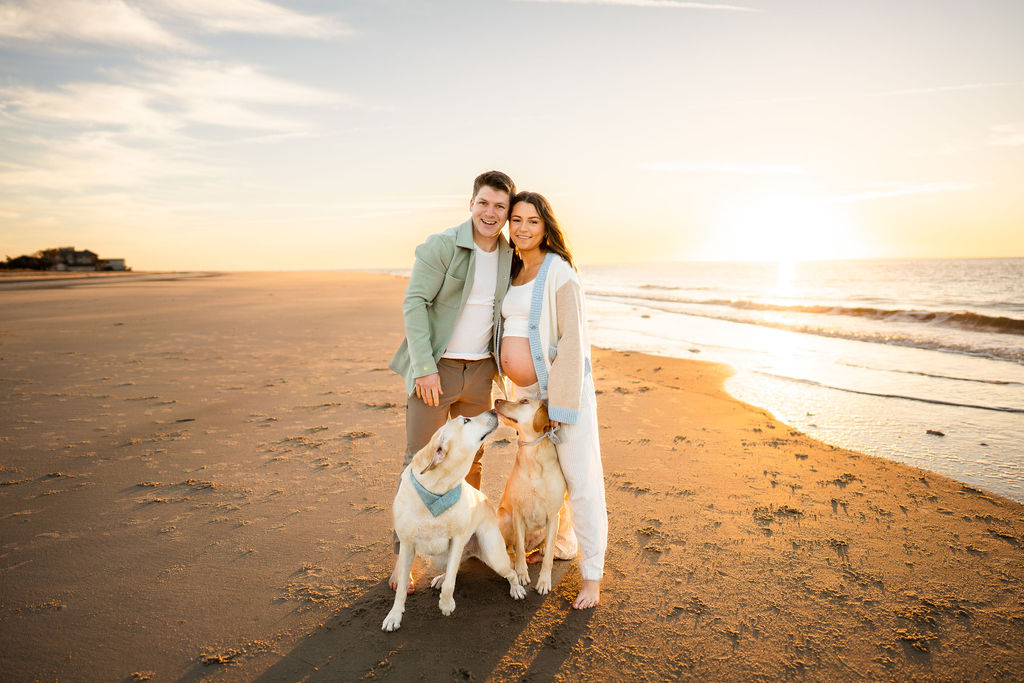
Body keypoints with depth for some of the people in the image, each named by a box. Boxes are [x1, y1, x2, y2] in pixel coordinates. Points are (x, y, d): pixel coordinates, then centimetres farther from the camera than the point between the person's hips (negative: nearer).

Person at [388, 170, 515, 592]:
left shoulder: (509, 256, 5)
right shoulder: (442, 246, -12)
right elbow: (414, 304, -15)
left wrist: (498, 365, 13)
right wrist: (425, 368, -20)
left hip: (479, 370, 5)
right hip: (435, 368, -5)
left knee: (470, 461, 15)